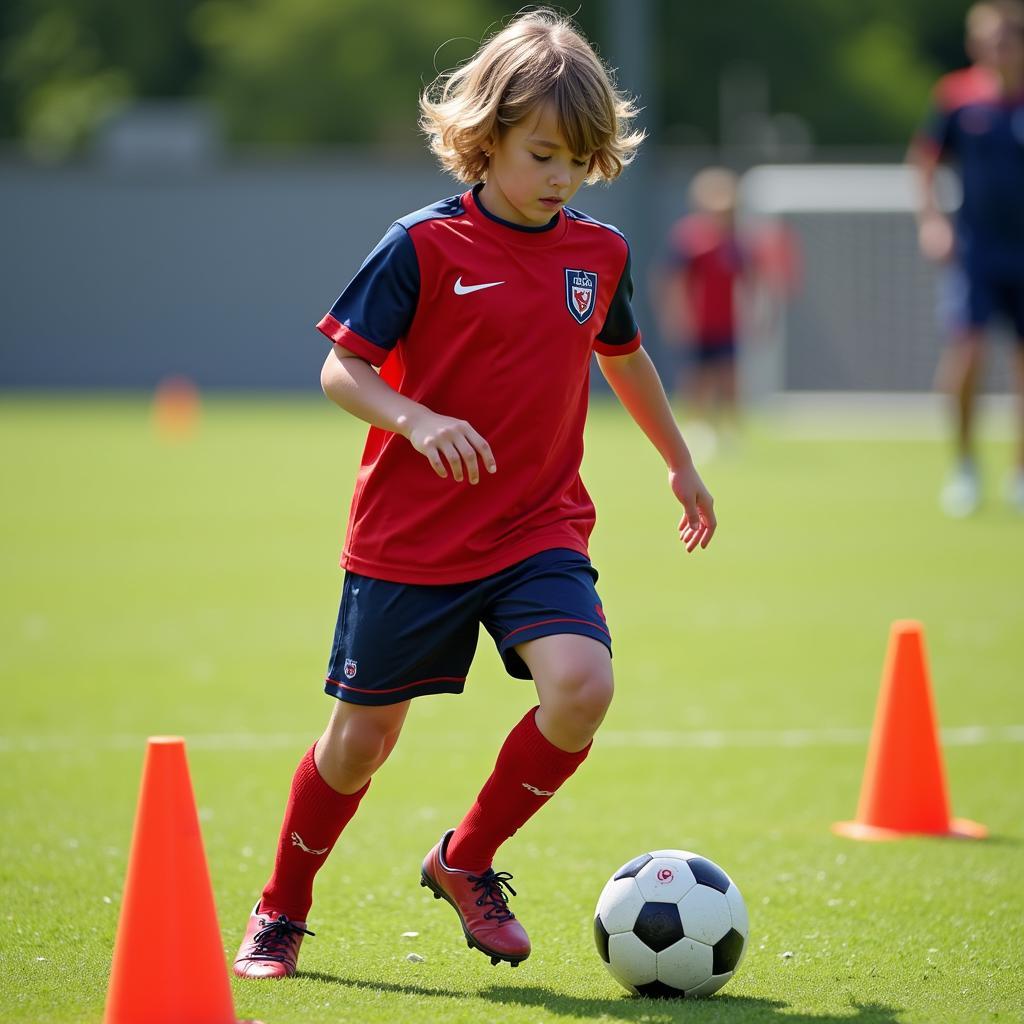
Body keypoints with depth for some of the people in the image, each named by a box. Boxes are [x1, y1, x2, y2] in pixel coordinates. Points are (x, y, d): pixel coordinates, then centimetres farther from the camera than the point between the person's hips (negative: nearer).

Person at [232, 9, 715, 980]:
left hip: (540, 528, 3)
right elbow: (340, 370, -9)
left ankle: (465, 862, 2)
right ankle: (280, 913, 29)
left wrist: (680, 463, 34)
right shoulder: (424, 246, -10)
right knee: (361, 737, 4)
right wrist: (417, 422, -28)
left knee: (582, 683, -22)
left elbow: (624, 358, 24)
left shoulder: (599, 253, 5)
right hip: (410, 539, -3)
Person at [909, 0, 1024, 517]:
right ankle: (964, 463, 2)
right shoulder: (958, 96, -2)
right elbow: (924, 156, 11)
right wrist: (930, 214, 0)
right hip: (975, 248, -1)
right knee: (966, 347, -15)